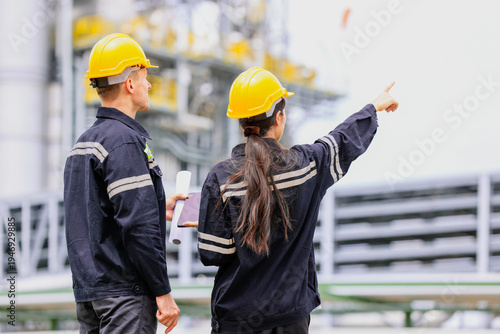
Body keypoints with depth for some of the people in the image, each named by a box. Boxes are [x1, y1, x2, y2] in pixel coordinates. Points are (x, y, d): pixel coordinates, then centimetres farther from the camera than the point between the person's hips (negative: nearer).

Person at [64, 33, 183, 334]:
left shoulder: (83, 143, 16)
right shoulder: (125, 140, -14)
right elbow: (138, 227, -20)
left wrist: (159, 211, 28)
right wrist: (163, 292, -16)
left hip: (87, 291, 9)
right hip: (125, 292, -9)